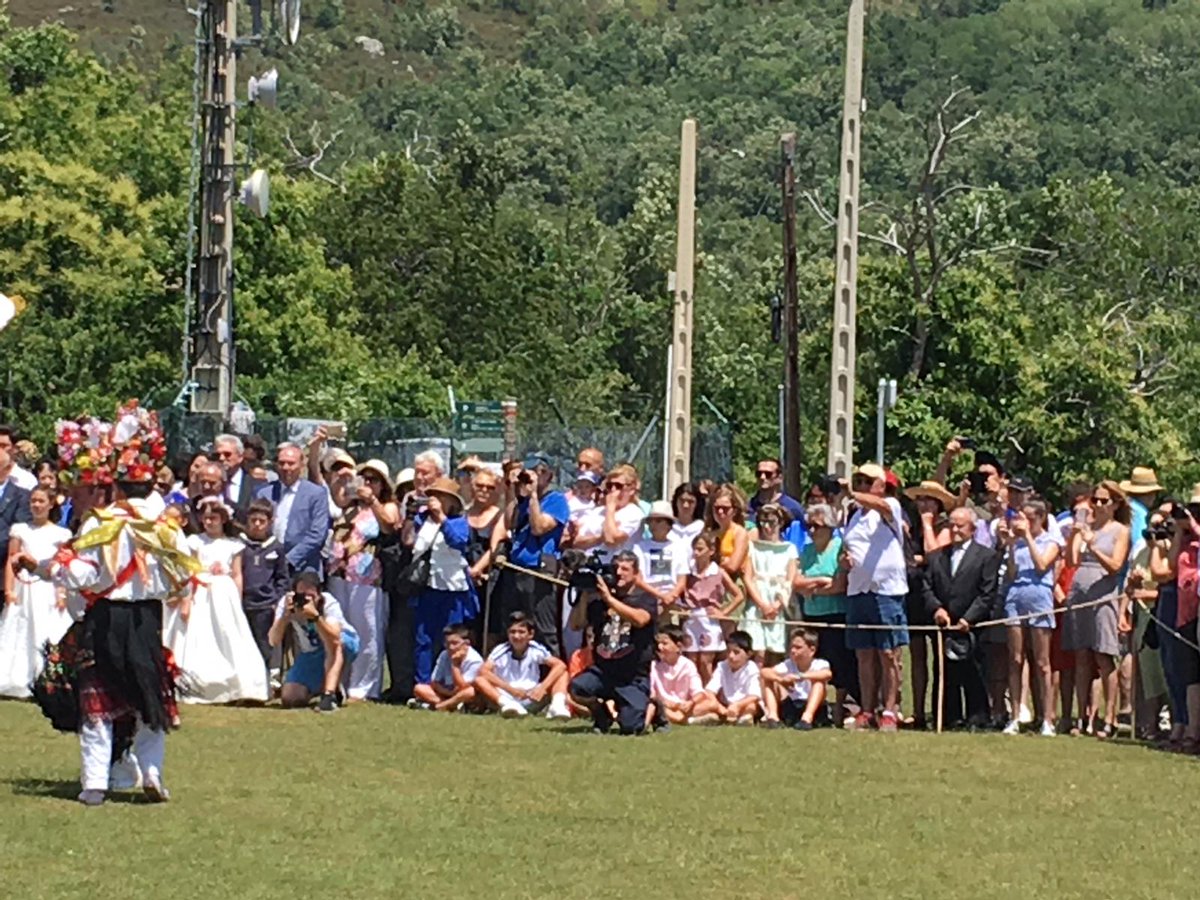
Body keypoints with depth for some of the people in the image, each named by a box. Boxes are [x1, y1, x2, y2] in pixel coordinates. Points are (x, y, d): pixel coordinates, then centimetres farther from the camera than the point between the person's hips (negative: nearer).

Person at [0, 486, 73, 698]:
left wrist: (62, 594, -9)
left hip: (49, 591, -1)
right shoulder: (20, 530, 10)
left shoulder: (60, 533, 6)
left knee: (48, 635, -6)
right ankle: (17, 682, 1)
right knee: (20, 634, -1)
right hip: (23, 589, 1)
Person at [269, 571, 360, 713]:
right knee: (290, 699, -9)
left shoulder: (328, 603, -30)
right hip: (310, 655, 4)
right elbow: (273, 641, -33)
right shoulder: (287, 603, -23)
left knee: (333, 643, -39)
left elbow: (333, 641, -46)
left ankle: (329, 695, -33)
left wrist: (315, 616, -58)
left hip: (345, 645, -4)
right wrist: (285, 615, -47)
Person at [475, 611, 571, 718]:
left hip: (532, 700, 2)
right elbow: (483, 671, -19)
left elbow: (561, 666, -10)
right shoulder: (501, 651, -5)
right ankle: (507, 705, -50)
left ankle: (558, 705, -38)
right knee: (479, 681, -25)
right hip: (506, 697, -2)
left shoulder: (536, 650, -1)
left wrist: (542, 688, -25)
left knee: (562, 674, -9)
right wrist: (511, 689, -29)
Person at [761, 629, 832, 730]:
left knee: (819, 680, -26)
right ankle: (772, 716, -26)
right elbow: (764, 672, -14)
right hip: (790, 710, 4)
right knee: (769, 680, -7)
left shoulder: (820, 665, -9)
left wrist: (801, 676, -43)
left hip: (813, 710, -4)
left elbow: (828, 674, -35)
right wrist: (781, 679, -35)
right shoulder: (788, 665, 2)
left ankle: (807, 718, -44)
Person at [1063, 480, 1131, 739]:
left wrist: (1092, 547, -18)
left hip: (1103, 597, -4)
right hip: (1078, 596, 4)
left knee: (1103, 659, -6)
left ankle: (1109, 720, -5)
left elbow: (1115, 566, -7)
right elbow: (1072, 561, 6)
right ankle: (1082, 717, 7)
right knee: (1081, 659, 4)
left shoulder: (1120, 530, 4)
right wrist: (1073, 537, -10)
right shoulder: (1085, 526, 14)